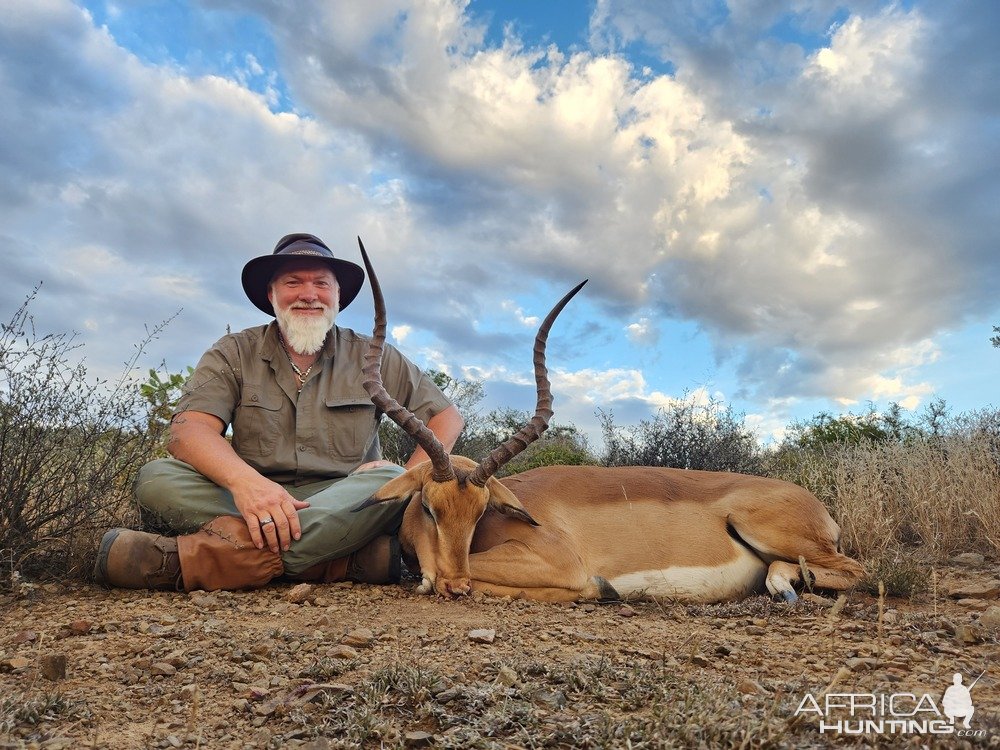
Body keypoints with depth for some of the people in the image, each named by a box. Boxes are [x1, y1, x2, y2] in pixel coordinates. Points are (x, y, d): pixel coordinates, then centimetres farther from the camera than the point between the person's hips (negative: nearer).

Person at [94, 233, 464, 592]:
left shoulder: (372, 358, 7)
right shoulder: (234, 354, 6)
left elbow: (448, 416, 7)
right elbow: (187, 429, -10)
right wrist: (244, 480, -32)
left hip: (345, 505, 0)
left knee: (391, 482, -30)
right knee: (157, 478, -22)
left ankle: (186, 560, -36)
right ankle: (346, 560, -35)